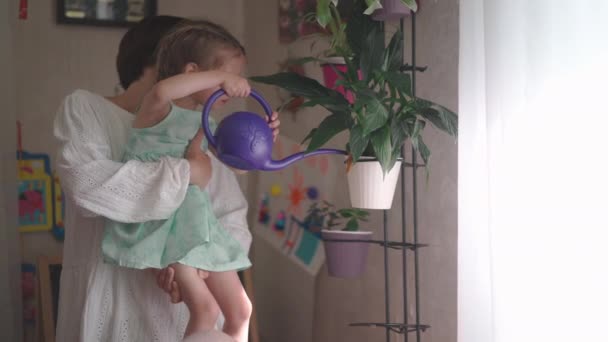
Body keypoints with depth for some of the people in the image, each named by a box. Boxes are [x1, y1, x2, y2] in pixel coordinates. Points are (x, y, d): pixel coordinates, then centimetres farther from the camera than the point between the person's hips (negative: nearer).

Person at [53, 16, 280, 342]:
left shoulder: (195, 134, 10)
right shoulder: (86, 108, -1)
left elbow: (234, 222, 3)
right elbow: (87, 183, -20)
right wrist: (187, 173, -15)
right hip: (110, 311, -4)